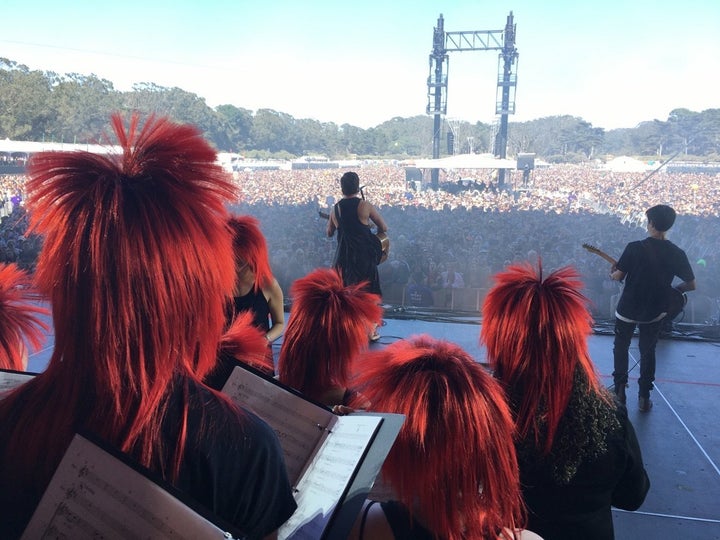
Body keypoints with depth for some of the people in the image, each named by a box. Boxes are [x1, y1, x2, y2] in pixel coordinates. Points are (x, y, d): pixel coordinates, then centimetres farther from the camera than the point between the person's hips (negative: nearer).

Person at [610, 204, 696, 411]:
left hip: (628, 309, -2)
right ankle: (644, 398, 19)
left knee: (621, 348, 18)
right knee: (648, 352, 18)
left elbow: (618, 276, -12)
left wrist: (612, 273, 11)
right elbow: (691, 285, -2)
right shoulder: (677, 253, -8)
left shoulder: (635, 248, -18)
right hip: (654, 312, 3)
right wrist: (670, 290, 15)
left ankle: (620, 391, 16)